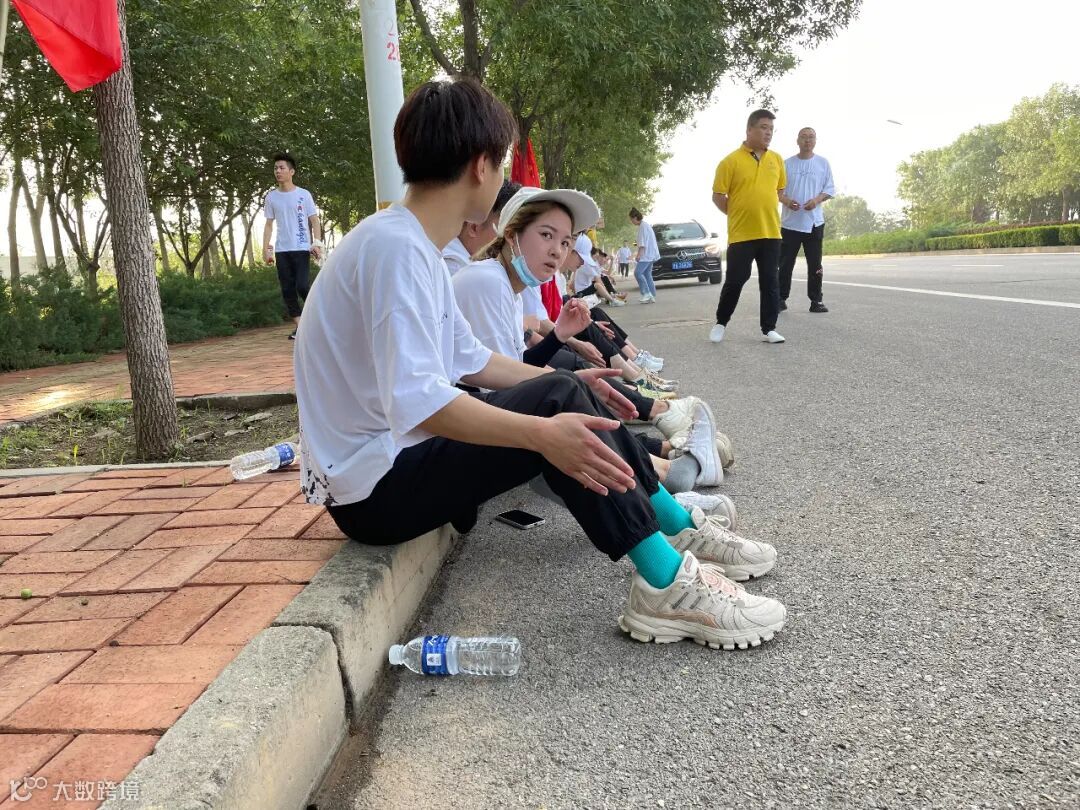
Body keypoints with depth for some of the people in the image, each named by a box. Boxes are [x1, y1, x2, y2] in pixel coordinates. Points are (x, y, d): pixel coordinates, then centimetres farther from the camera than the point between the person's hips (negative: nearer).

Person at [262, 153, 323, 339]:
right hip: (281, 250, 4)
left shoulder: (303, 194, 1)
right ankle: (299, 325, 7)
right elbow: (268, 225, 12)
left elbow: (314, 220, -1)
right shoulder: (271, 197, 10)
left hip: (302, 248, -4)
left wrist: (317, 243, -14)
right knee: (287, 289, 1)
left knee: (302, 286, -14)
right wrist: (266, 249, 4)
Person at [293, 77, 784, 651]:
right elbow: (414, 400, -33)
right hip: (372, 487, -10)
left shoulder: (413, 246, 9)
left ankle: (681, 529, 13)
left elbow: (467, 360, 16)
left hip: (402, 451, 10)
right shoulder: (395, 247, -22)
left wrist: (569, 385, 14)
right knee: (559, 402, -21)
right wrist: (543, 432, -38)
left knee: (567, 393, 6)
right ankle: (666, 588, -14)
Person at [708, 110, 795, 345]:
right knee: (735, 281, 1)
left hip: (771, 232, 4)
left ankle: (769, 329, 12)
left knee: (770, 282, 5)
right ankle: (721, 323, 19)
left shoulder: (776, 159, 10)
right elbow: (718, 196, -3)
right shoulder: (731, 161, -5)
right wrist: (738, 215, -1)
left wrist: (786, 201, 7)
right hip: (741, 234, -4)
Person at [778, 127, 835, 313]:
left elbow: (830, 189, 5)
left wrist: (817, 200, -14)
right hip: (790, 221, 0)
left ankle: (816, 300, 7)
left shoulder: (823, 163, 6)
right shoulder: (787, 163, 6)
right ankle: (781, 298, 10)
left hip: (814, 221, 0)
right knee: (785, 263, 2)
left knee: (815, 264, 2)